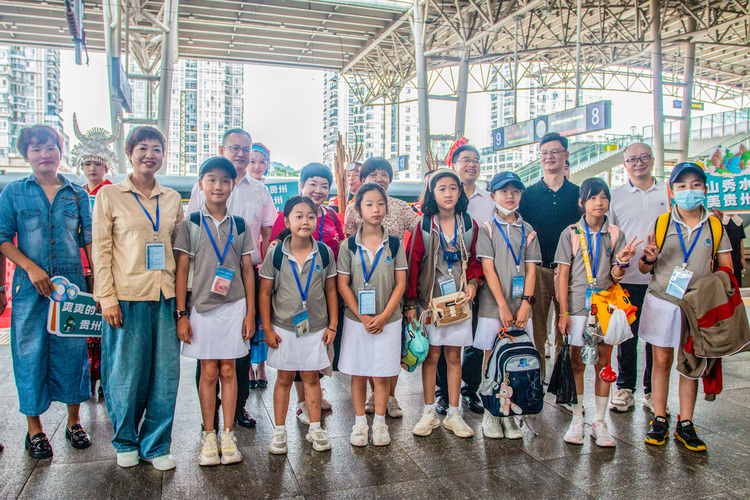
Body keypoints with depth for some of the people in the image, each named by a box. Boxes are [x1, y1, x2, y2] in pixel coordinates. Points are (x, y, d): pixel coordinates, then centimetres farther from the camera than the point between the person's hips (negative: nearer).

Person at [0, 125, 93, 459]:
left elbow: (89, 240, 7)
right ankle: (34, 428, 18)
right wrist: (31, 267, -13)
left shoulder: (77, 194, 8)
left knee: (73, 351, 6)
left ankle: (74, 421, 22)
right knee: (31, 354, 3)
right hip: (30, 289, -1)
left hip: (73, 286, 1)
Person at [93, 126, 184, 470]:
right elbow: (101, 249, -1)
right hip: (127, 298, -3)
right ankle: (126, 442, 28)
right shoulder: (109, 195, 3)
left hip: (165, 298, 3)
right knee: (127, 374, 5)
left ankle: (156, 445, 20)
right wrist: (107, 298, -8)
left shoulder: (172, 199, 12)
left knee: (166, 374, 4)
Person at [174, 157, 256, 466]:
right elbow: (181, 270, -1)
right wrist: (181, 314, -5)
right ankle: (208, 437, 18)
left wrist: (250, 312, 2)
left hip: (234, 307, 1)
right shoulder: (191, 224, 1)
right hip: (201, 307, -1)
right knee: (208, 372, 5)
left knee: (228, 371, 7)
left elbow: (248, 270, 6)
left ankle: (228, 435, 17)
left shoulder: (239, 225, 5)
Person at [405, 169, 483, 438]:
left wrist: (473, 282, -7)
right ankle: (429, 413, 17)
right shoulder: (423, 225, -4)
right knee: (431, 356, 5)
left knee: (454, 356, 8)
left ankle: (454, 414, 18)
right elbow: (413, 263, -2)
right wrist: (410, 303, -5)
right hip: (430, 299, -1)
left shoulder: (469, 225, 3)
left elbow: (474, 259, 13)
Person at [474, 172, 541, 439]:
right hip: (493, 305, -2)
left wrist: (525, 303, -7)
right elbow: (488, 268, -5)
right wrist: (503, 305, -12)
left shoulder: (528, 230, 11)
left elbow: (531, 269, 6)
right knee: (491, 357, 2)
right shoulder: (487, 228, 2)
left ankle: (509, 414, 17)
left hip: (520, 306, 3)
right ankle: (491, 414, 14)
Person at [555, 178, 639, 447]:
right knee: (577, 363, 4)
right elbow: (563, 275, -1)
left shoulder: (615, 234, 5)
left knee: (603, 363, 6)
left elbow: (616, 277, 3)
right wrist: (563, 312, -6)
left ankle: (599, 422, 17)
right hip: (578, 305, -2)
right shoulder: (570, 233, 0)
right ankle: (577, 420, 16)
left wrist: (621, 262, -19)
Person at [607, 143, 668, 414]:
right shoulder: (616, 196, 6)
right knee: (627, 336, 5)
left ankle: (653, 391, 20)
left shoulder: (669, 192, 8)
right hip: (627, 278, -1)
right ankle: (625, 389, 19)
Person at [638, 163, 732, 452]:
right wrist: (648, 258, -18)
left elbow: (726, 269, 6)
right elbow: (644, 269, 5)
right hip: (662, 301, -1)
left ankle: (685, 425, 16)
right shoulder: (660, 225, 1)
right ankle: (659, 420, 15)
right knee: (661, 360, 4)